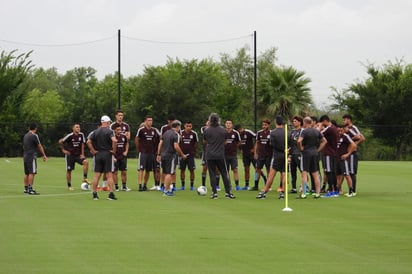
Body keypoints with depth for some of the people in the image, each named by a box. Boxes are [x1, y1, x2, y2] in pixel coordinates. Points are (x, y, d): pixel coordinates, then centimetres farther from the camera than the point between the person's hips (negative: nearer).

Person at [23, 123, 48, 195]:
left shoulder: (25, 135, 14)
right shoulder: (34, 136, -10)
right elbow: (39, 146, -6)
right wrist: (44, 155, 3)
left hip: (25, 156, 8)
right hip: (32, 157, -8)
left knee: (27, 173, 12)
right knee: (32, 173, -9)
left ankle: (26, 189, 15)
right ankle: (30, 189, -13)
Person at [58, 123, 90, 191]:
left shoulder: (81, 135, -3)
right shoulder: (70, 136, -14)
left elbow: (82, 144, 5)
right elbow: (60, 141, -6)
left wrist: (82, 154, 0)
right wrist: (63, 150, -3)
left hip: (78, 155, 3)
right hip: (70, 155, -3)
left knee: (86, 162, -23)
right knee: (69, 170, 0)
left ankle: (85, 178, -15)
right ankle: (69, 186, 15)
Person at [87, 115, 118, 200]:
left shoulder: (95, 132, 7)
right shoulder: (109, 131, -7)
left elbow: (88, 142, -1)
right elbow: (114, 141, -23)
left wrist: (93, 151, 2)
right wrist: (114, 151, -10)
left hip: (98, 154, 4)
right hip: (108, 154, -4)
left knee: (97, 175, 6)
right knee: (109, 175, -2)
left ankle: (95, 194, 6)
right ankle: (111, 194, -6)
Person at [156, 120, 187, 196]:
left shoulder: (166, 133, 12)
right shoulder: (176, 134, -11)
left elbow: (160, 144, 11)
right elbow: (176, 147, -18)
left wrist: (159, 154, 15)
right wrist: (182, 155, -8)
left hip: (163, 155, 8)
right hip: (171, 156, -8)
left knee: (165, 173, 15)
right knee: (169, 173, -4)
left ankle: (168, 188, 23)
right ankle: (166, 191, -4)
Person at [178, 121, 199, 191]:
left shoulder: (194, 134, -4)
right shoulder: (181, 133, -2)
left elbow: (196, 143, 7)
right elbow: (178, 143, 7)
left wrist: (193, 151, 1)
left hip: (191, 155, -1)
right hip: (182, 154, 1)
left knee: (191, 170, -1)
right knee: (182, 170, 5)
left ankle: (192, 185, 7)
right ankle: (182, 185, 13)